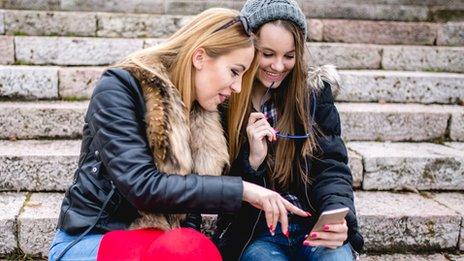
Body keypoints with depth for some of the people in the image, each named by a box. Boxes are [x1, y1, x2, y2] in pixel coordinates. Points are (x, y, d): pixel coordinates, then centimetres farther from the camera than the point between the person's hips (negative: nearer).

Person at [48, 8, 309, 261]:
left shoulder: (206, 113, 4)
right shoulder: (119, 88, -13)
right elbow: (143, 188, -23)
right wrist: (241, 189, -20)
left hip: (167, 237, 4)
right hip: (93, 237, -4)